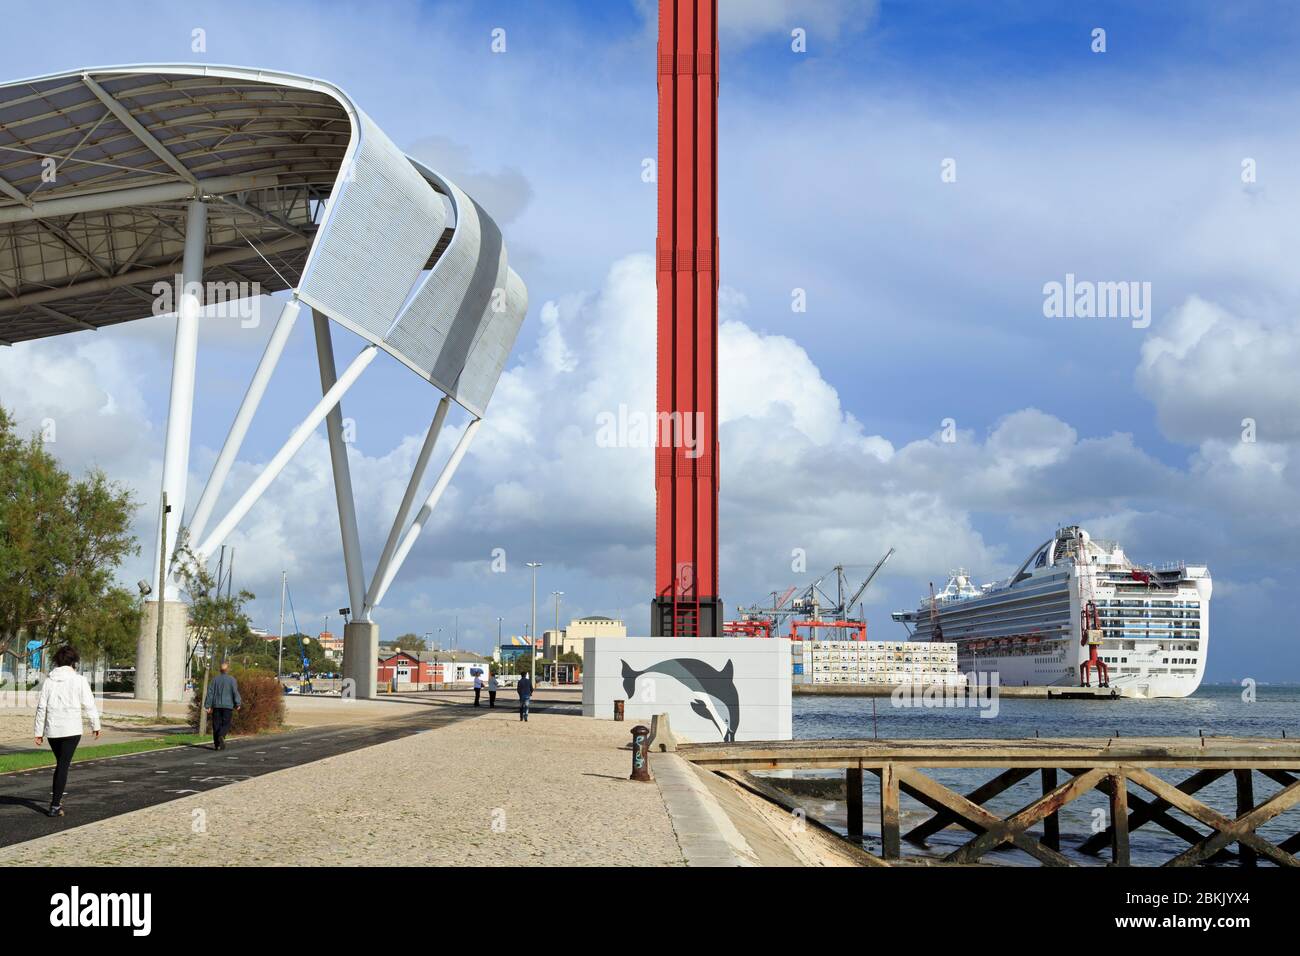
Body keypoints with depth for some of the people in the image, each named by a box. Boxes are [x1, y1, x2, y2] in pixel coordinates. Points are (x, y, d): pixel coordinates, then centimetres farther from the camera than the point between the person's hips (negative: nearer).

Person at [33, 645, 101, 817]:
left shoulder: (49, 681, 5)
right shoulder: (79, 680, -4)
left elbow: (41, 707, 4)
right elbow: (89, 705, -4)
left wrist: (39, 732, 8)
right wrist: (96, 725, 7)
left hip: (52, 729, 4)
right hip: (71, 730, -4)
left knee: (60, 763, 20)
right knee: (63, 766, -3)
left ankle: (56, 798, 21)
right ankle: (55, 805, -7)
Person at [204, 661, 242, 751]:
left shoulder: (215, 679, 4)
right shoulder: (232, 680, -4)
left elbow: (210, 692, 2)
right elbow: (235, 692, -7)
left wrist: (208, 706, 4)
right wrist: (238, 704, 2)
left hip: (216, 705, 2)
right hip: (228, 705, -2)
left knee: (216, 725, 8)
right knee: (226, 724, 4)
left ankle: (216, 744, 7)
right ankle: (221, 736, -25)